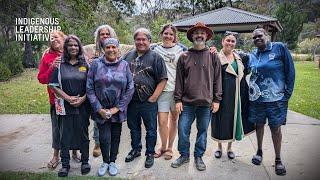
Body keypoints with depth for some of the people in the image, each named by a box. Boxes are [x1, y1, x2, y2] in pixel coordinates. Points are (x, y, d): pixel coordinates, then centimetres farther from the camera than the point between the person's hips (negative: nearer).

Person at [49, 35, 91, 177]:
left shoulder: (85, 64, 3)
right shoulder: (60, 64, 3)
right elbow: (53, 85, 0)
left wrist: (82, 98, -10)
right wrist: (68, 98, -10)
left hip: (83, 105, 0)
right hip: (65, 105, 0)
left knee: (83, 133, 9)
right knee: (65, 134, 6)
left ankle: (85, 161, 23)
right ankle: (65, 164, 19)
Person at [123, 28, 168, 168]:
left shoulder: (155, 57, -5)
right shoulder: (128, 56, 9)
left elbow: (163, 80, -9)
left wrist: (153, 98, -13)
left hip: (148, 102, -4)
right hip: (131, 101, 5)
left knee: (151, 129, 8)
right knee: (133, 128, 19)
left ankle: (150, 154, 26)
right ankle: (136, 149, 38)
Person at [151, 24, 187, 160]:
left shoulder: (181, 49, 4)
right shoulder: (155, 49, 7)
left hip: (177, 89, 0)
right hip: (162, 89, 0)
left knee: (174, 119, 10)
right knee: (162, 121, -4)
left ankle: (170, 147, 27)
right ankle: (163, 146, 21)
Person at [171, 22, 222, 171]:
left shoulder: (213, 57, 5)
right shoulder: (184, 57, 6)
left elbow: (217, 79, 4)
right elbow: (179, 80, 5)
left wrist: (216, 100, 0)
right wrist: (178, 99, 0)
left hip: (206, 103, 0)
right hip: (187, 102, 1)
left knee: (202, 131, 10)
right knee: (182, 130, 3)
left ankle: (198, 156, 28)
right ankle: (184, 155, 24)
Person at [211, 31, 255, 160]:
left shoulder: (238, 57, 10)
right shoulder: (217, 57, -7)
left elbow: (242, 76, 15)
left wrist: (244, 94, 12)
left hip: (235, 94, 5)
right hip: (222, 94, -5)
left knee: (233, 119, 12)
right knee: (221, 121, 6)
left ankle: (229, 148, 29)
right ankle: (219, 147, 25)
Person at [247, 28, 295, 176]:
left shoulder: (279, 48, -4)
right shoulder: (252, 55, 6)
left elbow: (290, 70, -4)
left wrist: (287, 92, -6)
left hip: (276, 97, -3)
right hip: (256, 97, 3)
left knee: (275, 128, 5)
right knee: (259, 125, 15)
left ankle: (278, 159, 22)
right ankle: (259, 151, 35)